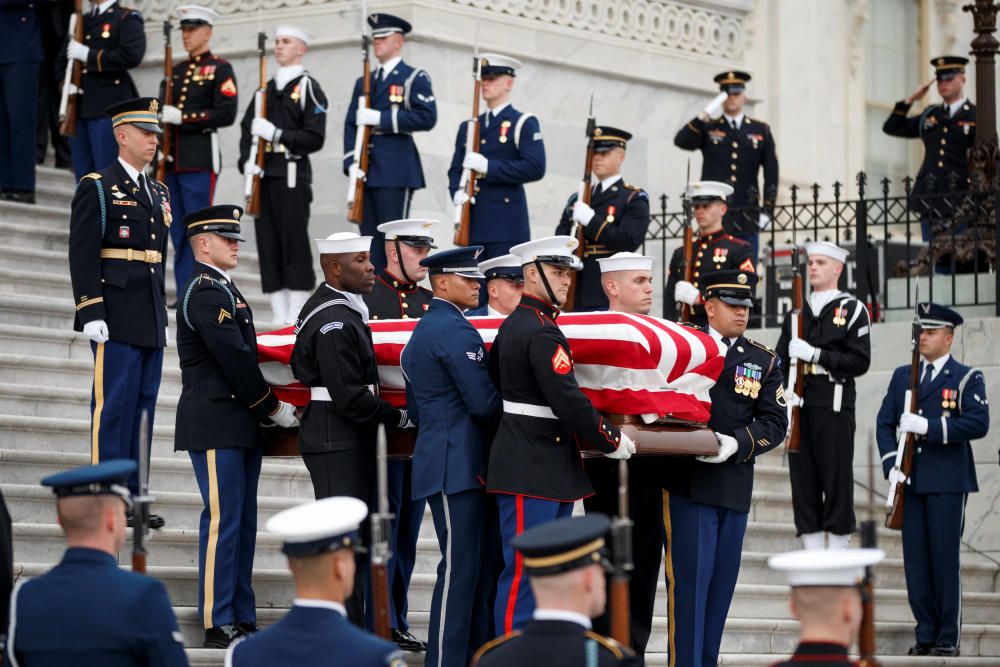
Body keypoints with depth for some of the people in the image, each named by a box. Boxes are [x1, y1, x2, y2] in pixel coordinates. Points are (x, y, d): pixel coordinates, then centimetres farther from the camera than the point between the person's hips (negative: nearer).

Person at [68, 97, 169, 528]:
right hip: (116, 320, -7)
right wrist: (91, 313, -17)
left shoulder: (159, 193, 19)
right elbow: (82, 254, -10)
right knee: (113, 405, -6)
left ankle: (132, 496, 12)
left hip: (150, 322, 7)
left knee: (143, 405, 7)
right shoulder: (97, 188, -4)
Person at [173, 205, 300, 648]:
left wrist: (265, 410, 10)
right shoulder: (204, 293, -13)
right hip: (215, 425, -10)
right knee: (222, 519, -8)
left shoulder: (223, 290, 19)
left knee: (242, 521, 10)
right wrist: (274, 408, -10)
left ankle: (241, 619, 14)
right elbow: (235, 360, -17)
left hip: (238, 426, 10)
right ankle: (218, 625, -6)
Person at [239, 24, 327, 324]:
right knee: (268, 246, 3)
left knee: (294, 245, -5)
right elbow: (247, 128, 17)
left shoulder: (308, 88, -1)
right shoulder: (266, 90, 18)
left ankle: (295, 318, -3)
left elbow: (315, 138, -7)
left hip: (292, 175, -6)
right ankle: (279, 317, 7)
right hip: (264, 176, 6)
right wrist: (246, 161, 0)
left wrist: (276, 134, -15)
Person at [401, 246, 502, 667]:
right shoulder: (456, 330, -13)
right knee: (458, 569, -8)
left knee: (466, 568, 13)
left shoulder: (422, 331, 19)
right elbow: (483, 403, -18)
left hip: (441, 459, 10)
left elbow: (415, 409, 23)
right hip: (458, 466, -10)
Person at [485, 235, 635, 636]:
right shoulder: (542, 332, -17)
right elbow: (568, 400, -21)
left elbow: (491, 379, 25)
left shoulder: (513, 325, 15)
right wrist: (611, 441, -9)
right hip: (532, 471, -11)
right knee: (524, 572, -8)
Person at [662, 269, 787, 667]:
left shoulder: (764, 361, 10)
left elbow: (775, 422, 2)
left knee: (721, 583, 8)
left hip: (735, 485, 4)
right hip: (687, 482, -4)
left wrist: (737, 443, -16)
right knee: (688, 581, -6)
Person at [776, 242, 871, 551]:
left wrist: (815, 355, -15)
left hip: (834, 406, -5)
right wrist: (783, 389, -5)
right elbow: (781, 358, 14)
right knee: (802, 478, 3)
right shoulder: (797, 311, 17)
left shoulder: (852, 309, 2)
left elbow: (860, 361, -7)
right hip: (799, 406, 5)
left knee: (836, 479, -3)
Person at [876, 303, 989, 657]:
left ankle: (948, 638, 3)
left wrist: (930, 426, -20)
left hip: (948, 482, -4)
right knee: (916, 560, 3)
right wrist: (891, 464, -2)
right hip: (911, 483, 4)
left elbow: (978, 423, -13)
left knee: (945, 558, -3)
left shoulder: (967, 378, 1)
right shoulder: (903, 376, 15)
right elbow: (884, 422, 13)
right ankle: (925, 634, 10)